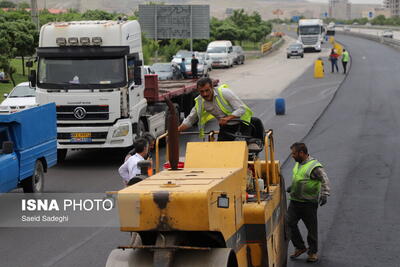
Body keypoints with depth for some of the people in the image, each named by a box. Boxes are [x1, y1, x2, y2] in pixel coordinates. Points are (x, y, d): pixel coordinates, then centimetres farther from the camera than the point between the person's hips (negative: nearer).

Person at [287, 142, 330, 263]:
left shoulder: (314, 166, -15)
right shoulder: (298, 164, 11)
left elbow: (325, 180, -20)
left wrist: (324, 194, -31)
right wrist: (291, 187, 32)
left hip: (309, 203, -7)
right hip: (294, 201, 7)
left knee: (312, 228, 4)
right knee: (290, 223, 0)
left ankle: (313, 252, 18)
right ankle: (300, 247, 16)